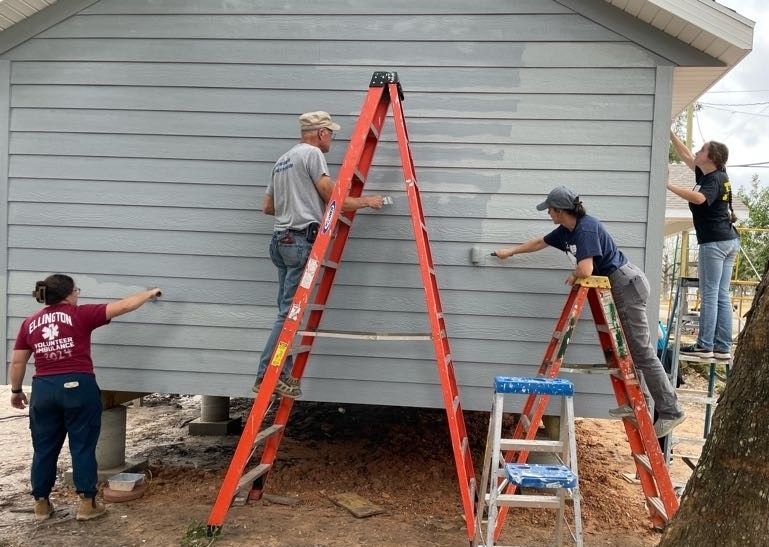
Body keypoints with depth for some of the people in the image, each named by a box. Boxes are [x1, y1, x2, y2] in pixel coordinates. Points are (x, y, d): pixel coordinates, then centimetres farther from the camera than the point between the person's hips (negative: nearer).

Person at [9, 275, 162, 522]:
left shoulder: (29, 323, 8)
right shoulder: (80, 315, -4)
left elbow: (17, 362, 11)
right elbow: (124, 306, -3)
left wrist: (16, 391, 24)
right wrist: (149, 294, 11)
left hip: (43, 389, 4)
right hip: (78, 386, -4)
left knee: (44, 448, 13)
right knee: (83, 446, 5)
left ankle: (41, 504, 20)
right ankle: (87, 503, 9)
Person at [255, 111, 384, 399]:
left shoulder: (282, 160, 22)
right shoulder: (312, 154, -7)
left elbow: (267, 206, 25)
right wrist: (367, 201, 7)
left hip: (281, 240, 10)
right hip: (301, 240, -10)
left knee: (288, 311, 12)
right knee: (291, 311, -9)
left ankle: (282, 374, 14)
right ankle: (267, 375, -9)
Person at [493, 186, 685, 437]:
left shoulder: (586, 229, -21)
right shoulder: (567, 230, 9)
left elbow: (585, 270, -31)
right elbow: (539, 242, 26)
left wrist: (572, 276, -8)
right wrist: (511, 251, 37)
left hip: (626, 284, -10)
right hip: (615, 287, 10)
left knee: (642, 352, -8)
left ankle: (670, 411, -4)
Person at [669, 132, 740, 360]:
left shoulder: (714, 179, -12)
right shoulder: (712, 174, 14)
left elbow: (699, 198, -32)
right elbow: (686, 156, 22)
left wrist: (669, 186, -29)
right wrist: (671, 134, 21)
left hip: (714, 241, -9)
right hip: (729, 241, 9)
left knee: (709, 295, -7)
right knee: (722, 296, 8)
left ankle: (705, 346, -4)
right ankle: (723, 348, 9)